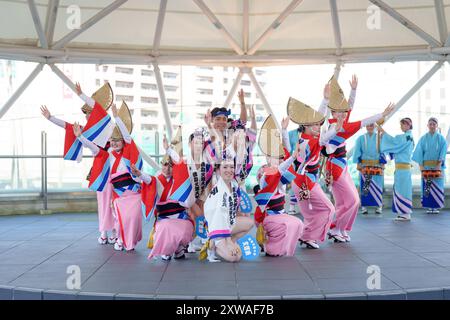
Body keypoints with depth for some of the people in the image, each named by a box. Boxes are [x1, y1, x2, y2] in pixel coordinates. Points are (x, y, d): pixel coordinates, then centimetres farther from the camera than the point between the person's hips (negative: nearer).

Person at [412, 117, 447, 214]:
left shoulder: (441, 138, 3)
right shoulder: (423, 138, 5)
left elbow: (443, 152, -3)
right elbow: (419, 152, 2)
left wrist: (439, 164, -13)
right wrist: (421, 165, -6)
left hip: (437, 166, -1)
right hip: (426, 166, 1)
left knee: (437, 186, -1)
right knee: (427, 187, -1)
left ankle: (436, 207, 6)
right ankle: (429, 207, 6)